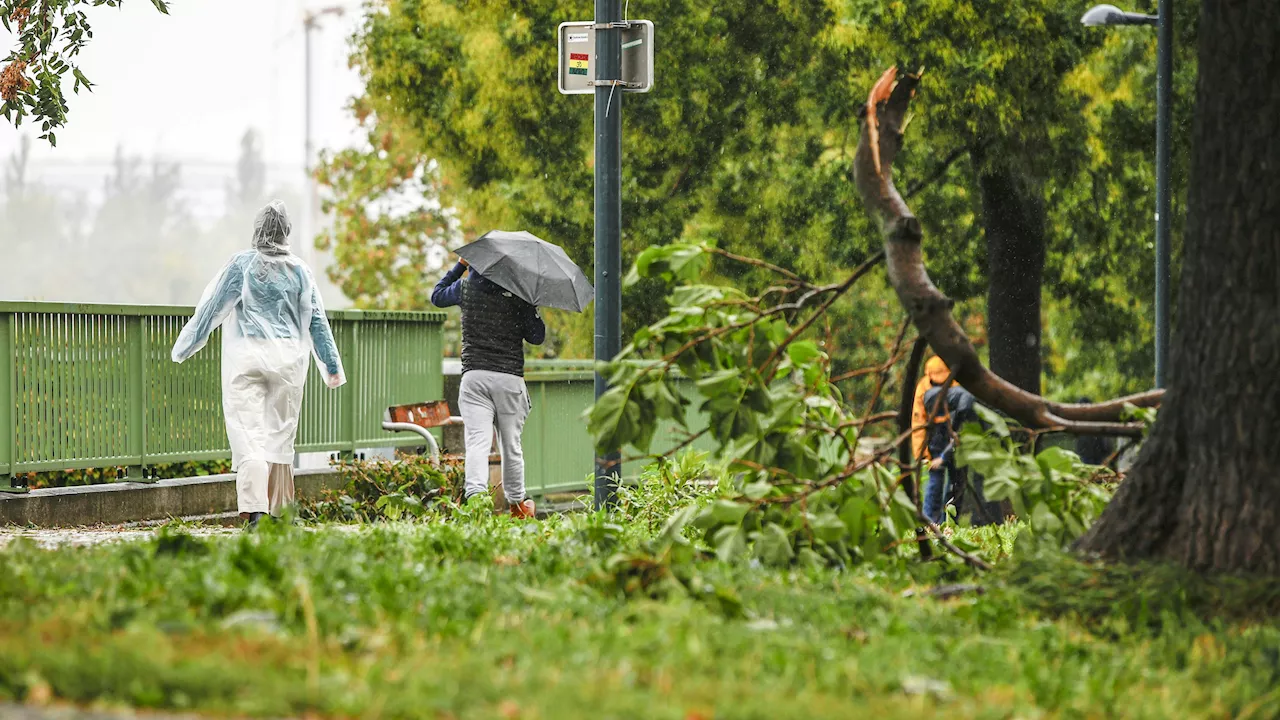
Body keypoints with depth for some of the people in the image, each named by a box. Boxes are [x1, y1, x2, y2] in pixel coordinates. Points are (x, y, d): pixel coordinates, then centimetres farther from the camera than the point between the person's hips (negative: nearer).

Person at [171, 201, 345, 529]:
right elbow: (316, 321, 9)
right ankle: (277, 511, 15)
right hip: (288, 359, 2)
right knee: (280, 434, 11)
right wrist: (332, 365, 17)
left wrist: (183, 347, 13)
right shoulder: (299, 270, 5)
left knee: (248, 431, -7)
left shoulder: (242, 264, -2)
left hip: (247, 357, -2)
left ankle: (254, 508, -23)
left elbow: (212, 307, 3)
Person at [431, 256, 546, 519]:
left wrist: (460, 265, 30)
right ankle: (517, 503, 26)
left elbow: (437, 296, 26)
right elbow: (537, 337, 2)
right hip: (510, 378, 0)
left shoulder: (466, 287, 5)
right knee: (511, 443, 12)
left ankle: (475, 494, -32)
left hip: (473, 376, 0)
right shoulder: (520, 294, -1)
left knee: (477, 441, -10)